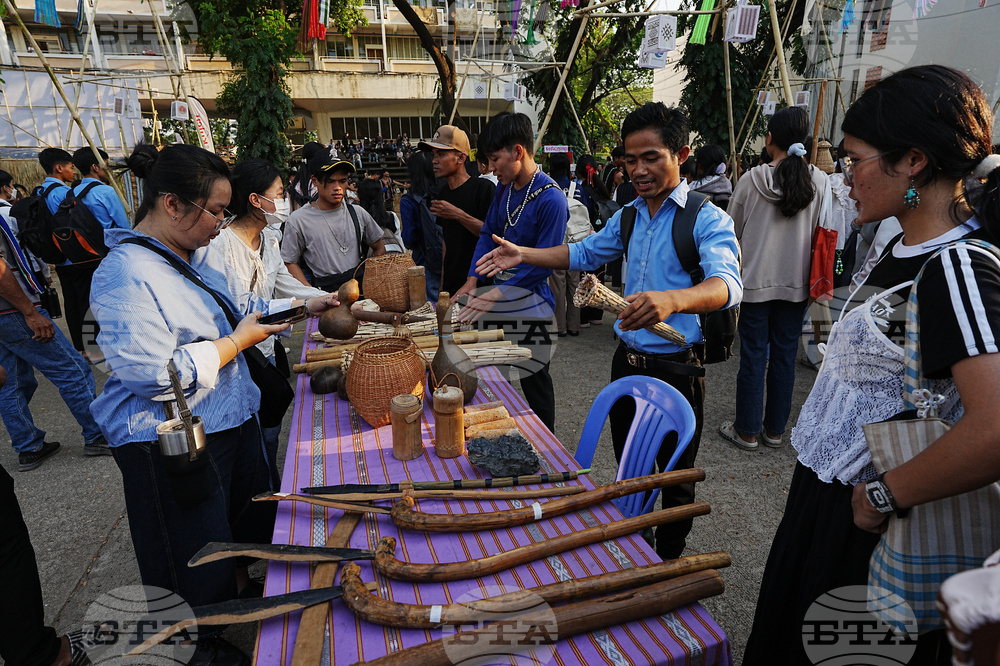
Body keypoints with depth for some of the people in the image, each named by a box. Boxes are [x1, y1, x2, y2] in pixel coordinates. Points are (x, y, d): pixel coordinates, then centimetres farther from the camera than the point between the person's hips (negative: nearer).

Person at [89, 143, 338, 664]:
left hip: (230, 420, 9)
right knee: (198, 569, 11)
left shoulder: (199, 252, 4)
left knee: (253, 524, 26)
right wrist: (239, 340, -22)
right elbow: (157, 375, -30)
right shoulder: (127, 275, -25)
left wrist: (302, 305, 10)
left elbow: (236, 306, 19)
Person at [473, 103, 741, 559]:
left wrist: (673, 299, -53)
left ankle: (668, 559, 38)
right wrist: (522, 255, 9)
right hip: (627, 361, 6)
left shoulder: (707, 219, -14)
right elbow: (584, 254, 21)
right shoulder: (628, 216, 9)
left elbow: (727, 283, -32)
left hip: (675, 370, -6)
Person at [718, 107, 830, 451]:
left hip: (755, 279, -3)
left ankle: (747, 430, 16)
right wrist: (816, 281, 15)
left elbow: (733, 230, -1)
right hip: (796, 281, 3)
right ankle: (775, 429, 24)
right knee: (784, 355, 12)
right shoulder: (820, 181, -3)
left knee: (753, 355, 5)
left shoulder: (752, 179, -10)